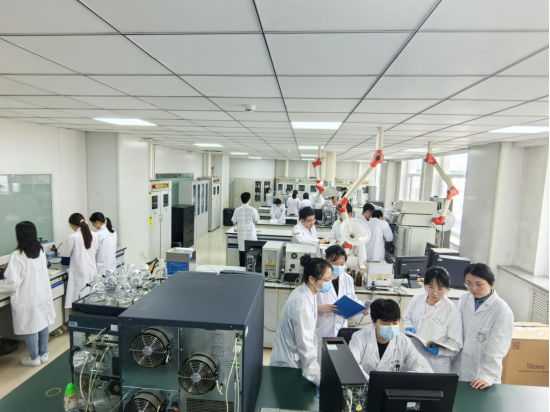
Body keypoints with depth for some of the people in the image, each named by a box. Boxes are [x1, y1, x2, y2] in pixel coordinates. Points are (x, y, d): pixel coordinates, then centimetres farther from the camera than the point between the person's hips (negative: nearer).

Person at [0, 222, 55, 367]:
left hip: (28, 298, -6)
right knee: (43, 324, 16)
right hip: (42, 294, 6)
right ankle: (43, 354, 29)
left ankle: (34, 358, 23)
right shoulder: (40, 251, 1)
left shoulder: (18, 255, -20)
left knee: (30, 327, 8)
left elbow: (12, 282, -18)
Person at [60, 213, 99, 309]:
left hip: (80, 273, -5)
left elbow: (64, 252, 3)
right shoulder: (94, 235, 2)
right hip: (92, 271, 5)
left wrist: (62, 245, 22)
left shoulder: (73, 237, -12)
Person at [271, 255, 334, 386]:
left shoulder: (308, 294, -2)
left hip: (295, 358, 8)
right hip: (289, 363, -8)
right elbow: (305, 345, -30)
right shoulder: (301, 303, -30)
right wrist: (319, 379, -27)